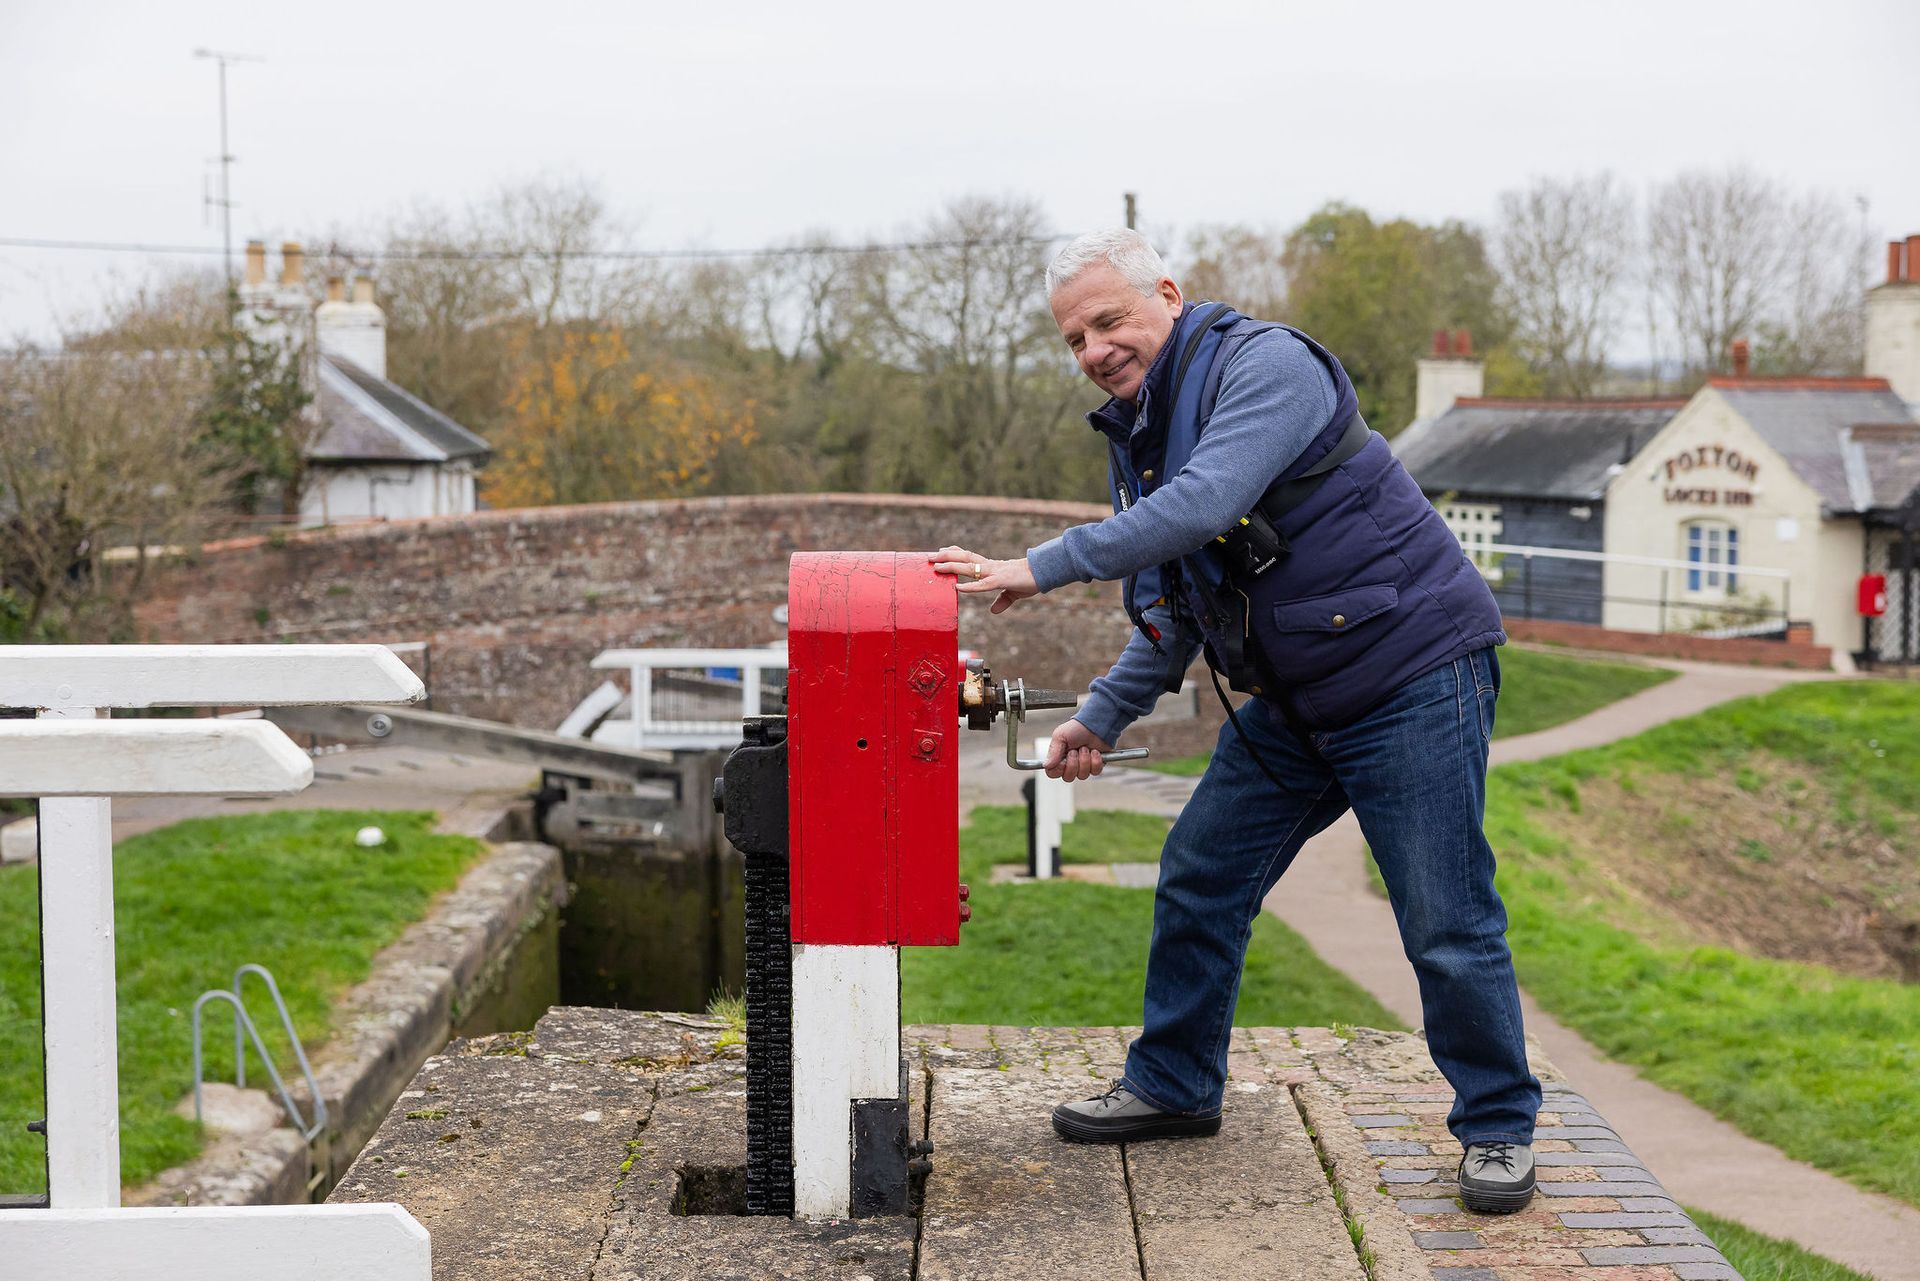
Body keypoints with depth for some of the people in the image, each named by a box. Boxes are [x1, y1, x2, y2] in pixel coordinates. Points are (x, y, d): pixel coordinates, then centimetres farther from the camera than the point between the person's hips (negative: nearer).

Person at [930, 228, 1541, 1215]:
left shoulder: (1265, 366, -16)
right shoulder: (1143, 432, 12)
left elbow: (1204, 505, -33)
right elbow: (1178, 610, 20)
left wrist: (1042, 567, -31)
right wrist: (1102, 717, 10)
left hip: (1414, 672, -9)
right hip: (1295, 701, 9)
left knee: (1446, 924, -5)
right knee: (1199, 876, 10)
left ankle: (1497, 1128, 12)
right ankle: (1172, 1086, 26)